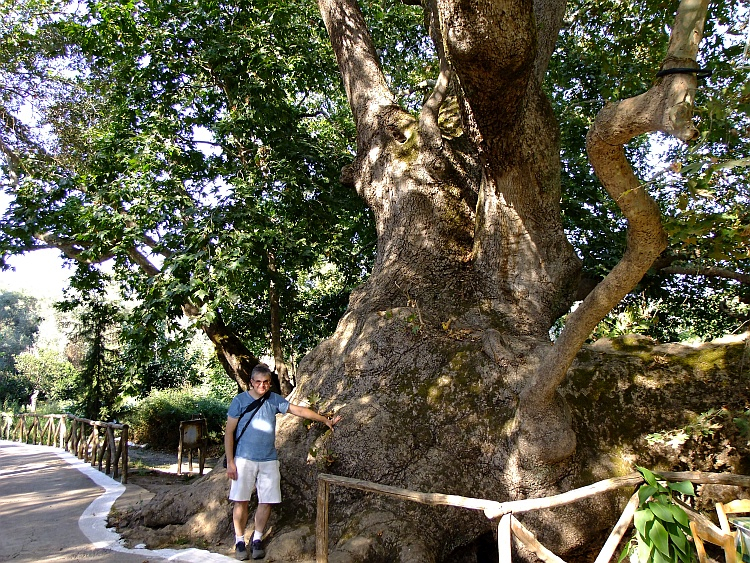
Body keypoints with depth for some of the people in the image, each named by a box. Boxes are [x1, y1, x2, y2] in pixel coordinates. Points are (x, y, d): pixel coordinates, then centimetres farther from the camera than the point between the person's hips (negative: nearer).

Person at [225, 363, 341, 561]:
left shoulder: (274, 400, 4)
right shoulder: (240, 401, -5)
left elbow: (299, 410, 8)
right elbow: (229, 433, -3)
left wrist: (325, 419, 7)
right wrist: (230, 462, -8)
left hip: (269, 460, 3)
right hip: (245, 459, -3)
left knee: (266, 501, 4)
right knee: (241, 501, 1)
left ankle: (257, 540, 20)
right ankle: (239, 541, 18)